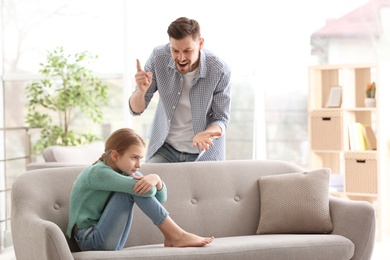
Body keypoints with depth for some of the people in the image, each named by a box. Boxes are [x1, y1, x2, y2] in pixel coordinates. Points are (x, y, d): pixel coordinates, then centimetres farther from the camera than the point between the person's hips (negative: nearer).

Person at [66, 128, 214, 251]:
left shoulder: (125, 171, 10)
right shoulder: (97, 173, -17)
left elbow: (160, 198, 0)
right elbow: (147, 191, -27)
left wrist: (156, 180, -20)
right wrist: (150, 182, -4)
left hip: (109, 241, 8)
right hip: (90, 239, -8)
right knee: (137, 188, -19)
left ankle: (172, 236, -4)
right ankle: (176, 236, -17)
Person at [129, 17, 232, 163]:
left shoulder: (220, 71, -21)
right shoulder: (158, 58, -15)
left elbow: (221, 118, -9)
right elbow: (136, 110, -8)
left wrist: (206, 134, -31)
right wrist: (141, 91, -31)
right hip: (164, 149, 1)